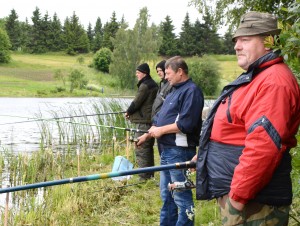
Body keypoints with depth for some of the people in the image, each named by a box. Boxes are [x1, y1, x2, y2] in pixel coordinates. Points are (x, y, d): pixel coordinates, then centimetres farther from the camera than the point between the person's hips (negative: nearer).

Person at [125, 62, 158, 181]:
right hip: (151, 120, 10)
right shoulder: (153, 85, 16)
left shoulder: (145, 85, -14)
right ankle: (150, 175, 26)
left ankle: (144, 176, -8)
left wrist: (128, 112, 4)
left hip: (143, 122, -10)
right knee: (148, 148, 17)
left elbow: (137, 102, -14)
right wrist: (131, 112, 17)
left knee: (140, 149, -8)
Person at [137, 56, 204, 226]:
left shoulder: (191, 91, -13)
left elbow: (186, 124, -23)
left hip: (179, 151, -10)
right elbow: (160, 118, 22)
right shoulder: (175, 91, 17)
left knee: (181, 196, -2)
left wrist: (161, 130, -14)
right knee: (167, 196, 17)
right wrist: (146, 136, 14)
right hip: (167, 150, 10)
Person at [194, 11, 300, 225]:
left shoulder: (273, 82, -20)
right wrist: (205, 155, 23)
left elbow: (263, 146, -29)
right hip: (233, 190, 11)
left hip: (253, 199, -11)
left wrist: (239, 193, -26)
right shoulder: (254, 77, 16)